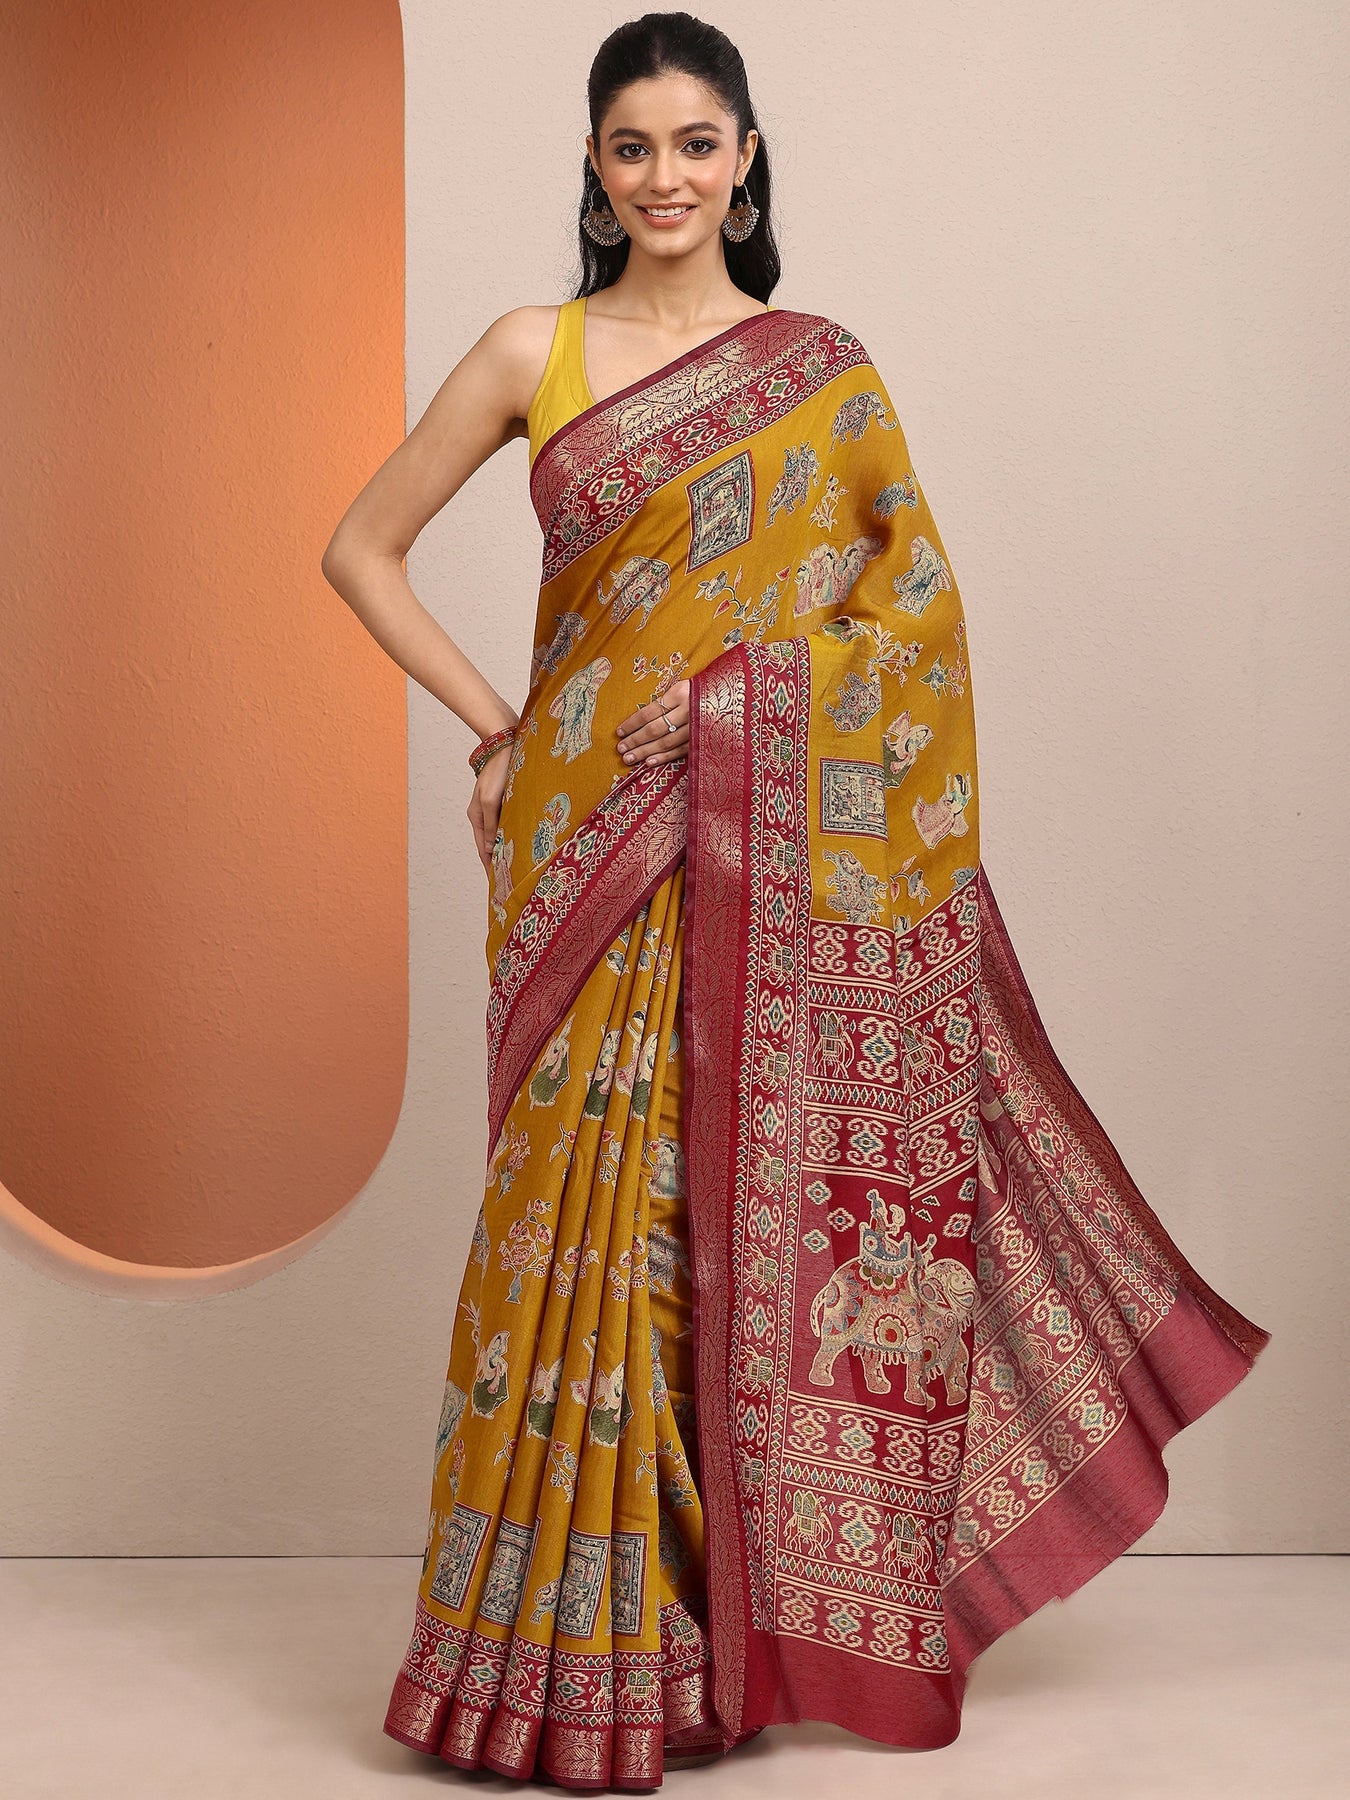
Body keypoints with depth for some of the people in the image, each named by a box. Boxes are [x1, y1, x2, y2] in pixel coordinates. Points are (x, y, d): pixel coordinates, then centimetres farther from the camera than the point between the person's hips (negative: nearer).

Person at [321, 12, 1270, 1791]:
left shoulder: (823, 366, 8)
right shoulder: (535, 353, 5)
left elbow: (920, 588, 7)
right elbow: (360, 548, 8)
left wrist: (756, 685, -7)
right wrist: (491, 720, -1)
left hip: (773, 833, 1)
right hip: (593, 829, 0)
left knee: (770, 1195, 3)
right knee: (594, 1197, -2)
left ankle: (757, 1606, 18)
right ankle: (585, 1639, 11)